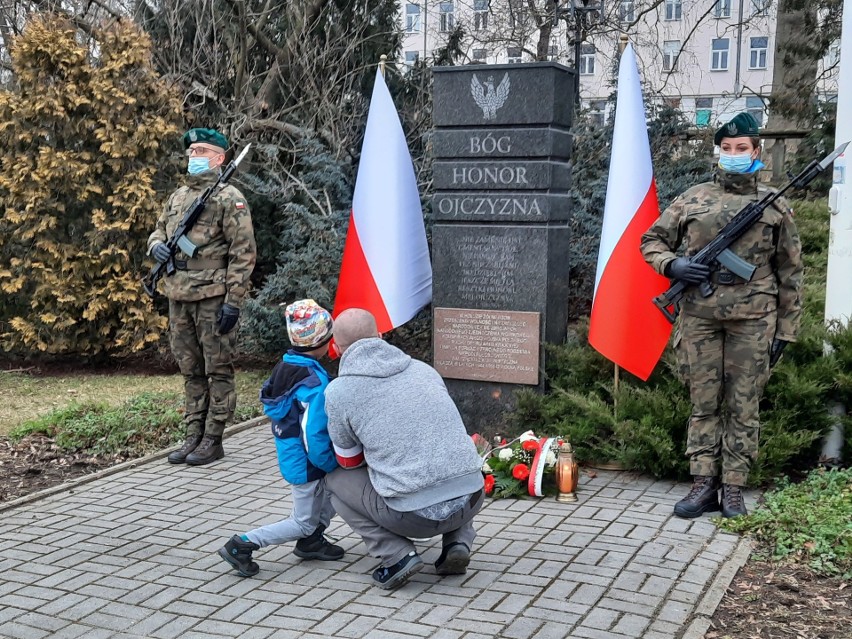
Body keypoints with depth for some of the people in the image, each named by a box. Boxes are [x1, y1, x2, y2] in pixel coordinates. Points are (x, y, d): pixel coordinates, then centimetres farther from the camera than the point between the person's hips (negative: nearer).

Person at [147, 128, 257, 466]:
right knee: (191, 372, 13)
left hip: (213, 298, -7)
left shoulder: (229, 198, -6)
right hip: (178, 298, 7)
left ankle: (213, 440, 8)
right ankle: (193, 436, 22)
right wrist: (157, 245, 2)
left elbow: (243, 253, -11)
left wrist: (233, 301, -17)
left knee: (218, 371, 1)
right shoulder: (178, 196, 16)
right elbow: (158, 230, 28)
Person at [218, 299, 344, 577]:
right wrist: (335, 465, -11)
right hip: (306, 464, -8)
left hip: (291, 456, 8)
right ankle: (242, 545, 5)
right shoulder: (314, 384, -28)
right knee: (304, 523, 9)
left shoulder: (285, 367, -1)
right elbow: (316, 440, -27)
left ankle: (311, 541, 26)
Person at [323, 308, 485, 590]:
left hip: (415, 516, -4)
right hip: (472, 500, 4)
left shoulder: (337, 391, 0)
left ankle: (398, 555, 6)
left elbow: (349, 462, 13)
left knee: (335, 481, 20)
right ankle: (458, 541, 15)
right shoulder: (424, 369, 12)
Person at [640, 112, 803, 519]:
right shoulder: (692, 200, 9)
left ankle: (733, 489, 11)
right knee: (703, 403, 6)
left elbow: (790, 272, 8)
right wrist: (672, 265, -7)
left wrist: (786, 329, 3)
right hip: (699, 316, 1)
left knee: (743, 407, 3)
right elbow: (652, 240, 15)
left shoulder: (775, 207, 7)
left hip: (752, 320, -1)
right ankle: (703, 485, 13)